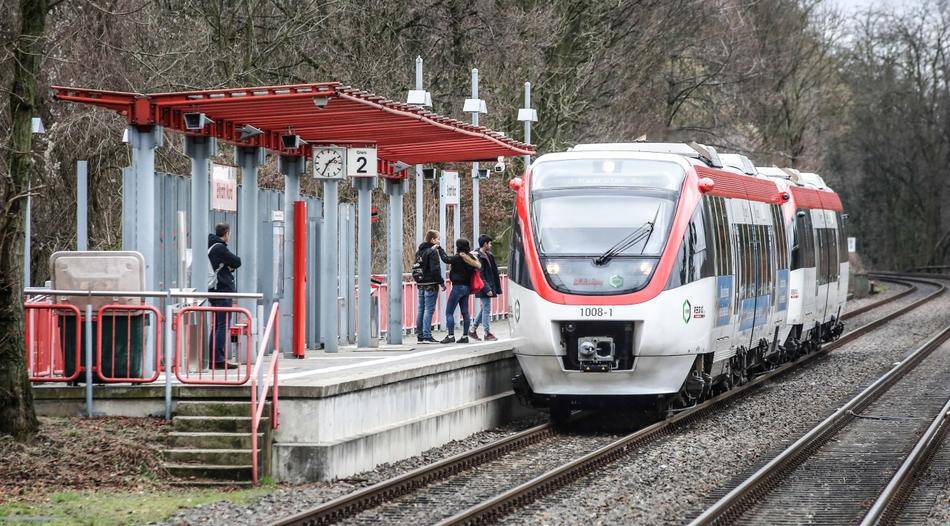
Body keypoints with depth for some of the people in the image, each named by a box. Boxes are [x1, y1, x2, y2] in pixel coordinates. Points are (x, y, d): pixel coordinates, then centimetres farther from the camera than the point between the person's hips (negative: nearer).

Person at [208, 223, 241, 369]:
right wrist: (231, 265, 5)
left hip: (214, 291, 10)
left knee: (217, 326, 14)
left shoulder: (211, 246, 17)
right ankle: (219, 359, -14)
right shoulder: (219, 248, -14)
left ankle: (213, 358, 15)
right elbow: (237, 262, -14)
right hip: (223, 291, -10)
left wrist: (229, 267, -2)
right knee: (223, 326, -10)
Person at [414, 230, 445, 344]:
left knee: (421, 309, 11)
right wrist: (441, 282, -12)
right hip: (431, 285, -8)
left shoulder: (419, 251, 13)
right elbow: (435, 270, -17)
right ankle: (426, 336, -9)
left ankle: (419, 335, 14)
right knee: (429, 309, -7)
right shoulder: (432, 252, -13)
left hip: (421, 284, 8)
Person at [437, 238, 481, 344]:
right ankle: (465, 336, 12)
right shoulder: (471, 258, 6)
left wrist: (440, 249, 6)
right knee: (465, 312, 11)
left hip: (458, 286, -8)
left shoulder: (458, 258, -15)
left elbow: (446, 259, -7)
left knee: (449, 312, -4)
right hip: (467, 287, 8)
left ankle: (451, 335, -10)